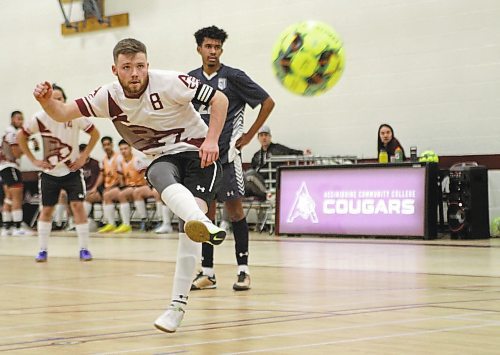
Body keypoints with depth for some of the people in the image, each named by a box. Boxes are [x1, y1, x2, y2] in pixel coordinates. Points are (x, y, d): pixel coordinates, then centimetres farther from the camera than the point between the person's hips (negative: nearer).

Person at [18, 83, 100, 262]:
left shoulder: (75, 117, -16)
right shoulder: (39, 118, -13)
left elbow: (95, 133, -2)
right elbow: (21, 137, 2)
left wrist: (84, 156, -6)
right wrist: (33, 160, -2)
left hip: (72, 171, -1)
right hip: (49, 172, 1)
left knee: (78, 205, -11)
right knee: (46, 209, 7)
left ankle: (84, 249, -3)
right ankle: (42, 250, 17)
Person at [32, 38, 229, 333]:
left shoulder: (170, 82, -17)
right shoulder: (109, 97, -4)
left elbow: (219, 99, -10)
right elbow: (64, 113, -2)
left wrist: (212, 140, -20)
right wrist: (46, 101, -24)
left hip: (198, 152, -3)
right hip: (164, 159, 3)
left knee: (192, 218, -23)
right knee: (159, 177, -36)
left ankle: (178, 306, -19)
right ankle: (206, 225, -65)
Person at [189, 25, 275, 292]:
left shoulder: (233, 77, -3)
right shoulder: (191, 79, 9)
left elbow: (268, 102, 0)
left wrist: (249, 135, -2)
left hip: (227, 153, -4)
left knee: (234, 209, -5)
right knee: (206, 212, 5)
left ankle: (243, 270, 1)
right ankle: (207, 272, 9)